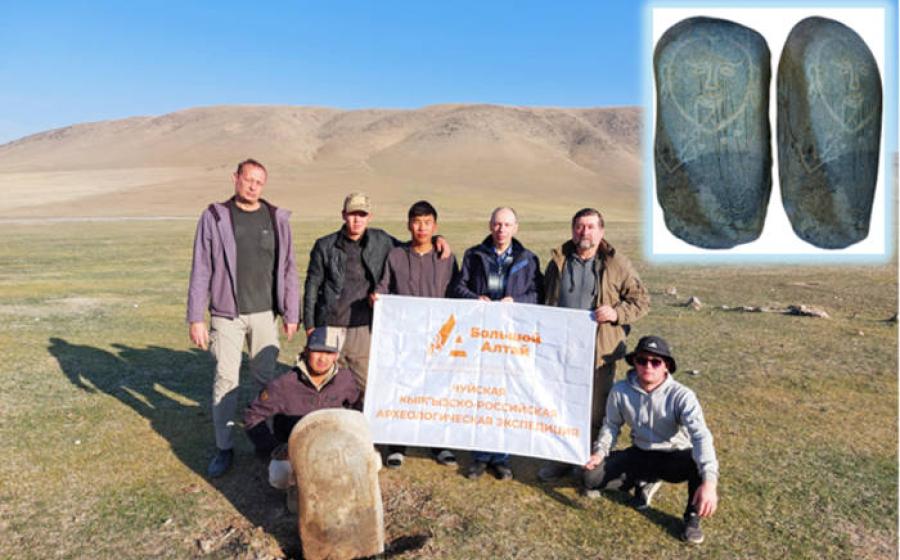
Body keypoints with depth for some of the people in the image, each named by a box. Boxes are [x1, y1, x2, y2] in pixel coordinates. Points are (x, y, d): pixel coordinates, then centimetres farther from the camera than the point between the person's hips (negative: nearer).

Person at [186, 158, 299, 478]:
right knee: (226, 379, 2)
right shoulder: (214, 218, -1)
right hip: (226, 314, -1)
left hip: (265, 313, 2)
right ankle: (224, 448, 17)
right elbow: (201, 271, -2)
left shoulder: (277, 219, 4)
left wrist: (291, 313, 4)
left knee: (266, 377, 10)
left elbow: (287, 269, 6)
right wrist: (196, 318, -6)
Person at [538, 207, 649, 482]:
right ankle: (562, 458, 31)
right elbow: (545, 301, 18)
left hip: (599, 351, -3)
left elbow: (641, 300, 0)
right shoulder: (559, 261, 8)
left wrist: (617, 313, -19)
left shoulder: (617, 264, -2)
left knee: (595, 412, 7)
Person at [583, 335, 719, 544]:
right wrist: (600, 452, -10)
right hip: (640, 454, 3)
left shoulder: (681, 396, -25)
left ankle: (692, 518, -6)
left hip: (675, 457, -3)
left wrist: (709, 481, -52)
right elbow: (611, 424, 4)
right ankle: (645, 481, 13)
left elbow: (700, 435, -38)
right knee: (592, 478, -14)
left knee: (701, 462, -37)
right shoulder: (620, 391, -15)